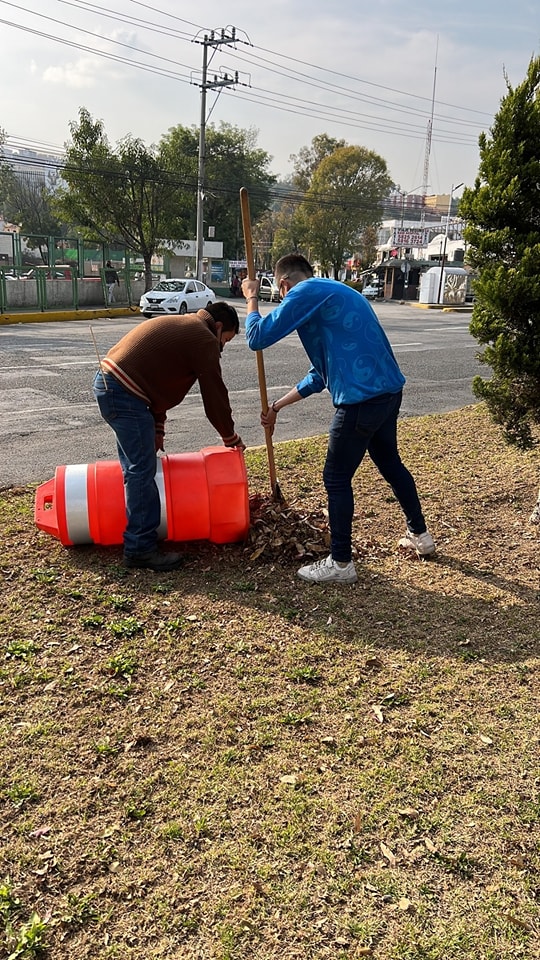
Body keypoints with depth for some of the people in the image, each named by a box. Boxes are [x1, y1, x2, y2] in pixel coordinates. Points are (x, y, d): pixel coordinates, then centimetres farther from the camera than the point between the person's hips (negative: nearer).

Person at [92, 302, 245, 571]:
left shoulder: (181, 327, 25)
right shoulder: (204, 339, -4)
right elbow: (215, 395, -2)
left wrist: (156, 429, 23)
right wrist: (231, 438, 12)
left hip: (107, 382, 11)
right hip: (125, 394, -11)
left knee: (135, 466, 20)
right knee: (142, 470, -7)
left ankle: (139, 535, 31)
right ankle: (140, 548, -2)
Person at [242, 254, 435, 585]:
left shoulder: (305, 293, -5)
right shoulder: (334, 292, 25)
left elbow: (258, 337, -6)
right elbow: (322, 372, 27)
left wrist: (251, 299, 13)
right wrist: (277, 406, 30)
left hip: (362, 399, -9)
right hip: (388, 390, 9)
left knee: (337, 479, 4)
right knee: (390, 463, 26)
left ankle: (341, 563, 15)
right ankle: (420, 535, 42)